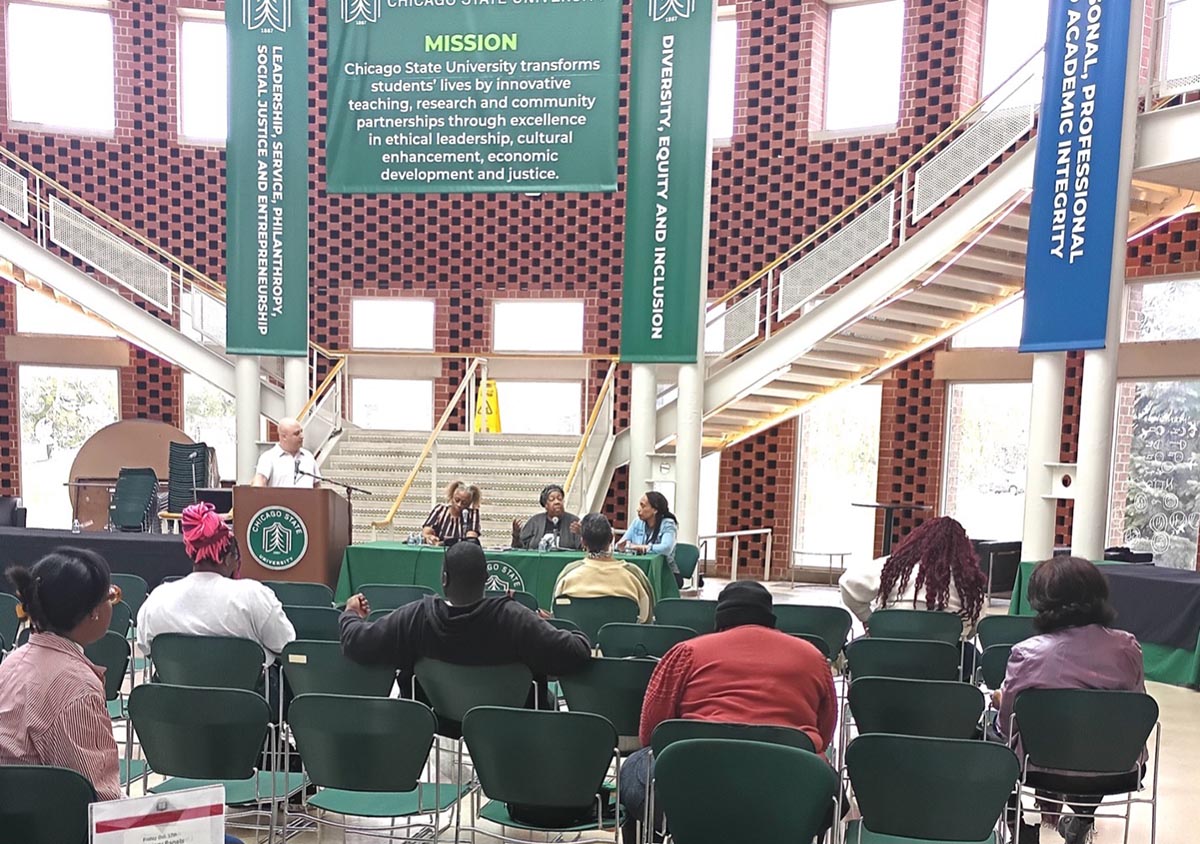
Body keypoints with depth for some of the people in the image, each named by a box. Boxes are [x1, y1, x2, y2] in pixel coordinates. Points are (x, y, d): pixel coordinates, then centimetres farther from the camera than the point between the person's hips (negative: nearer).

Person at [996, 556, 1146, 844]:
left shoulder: (1027, 653, -19)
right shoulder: (1127, 647, -10)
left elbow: (1006, 726, -9)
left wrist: (1003, 700, 14)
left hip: (1048, 771, -3)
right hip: (1118, 772, 4)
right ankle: (1081, 819, 42)